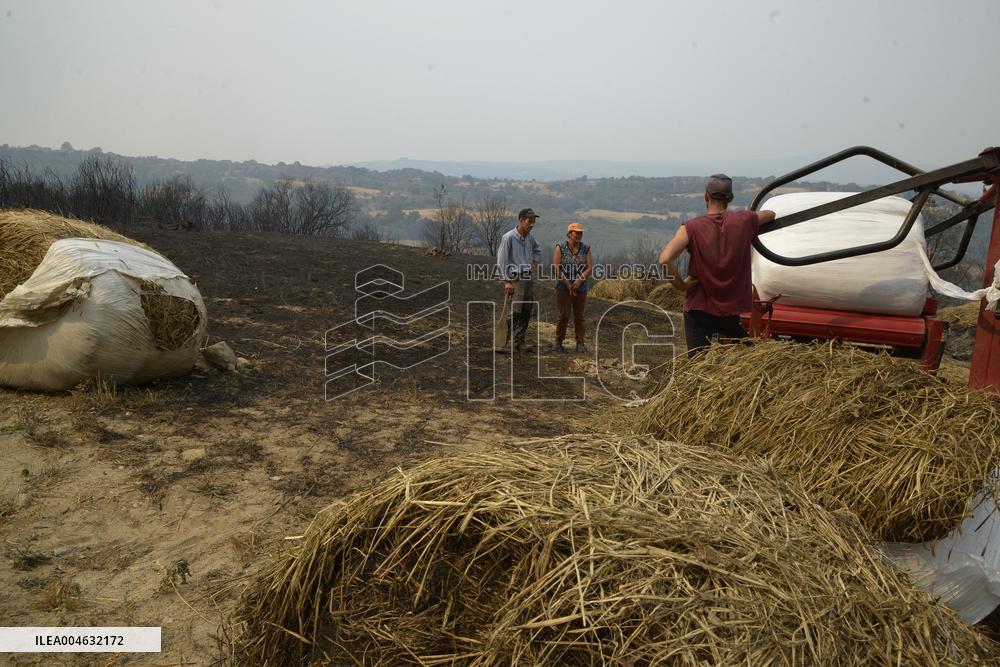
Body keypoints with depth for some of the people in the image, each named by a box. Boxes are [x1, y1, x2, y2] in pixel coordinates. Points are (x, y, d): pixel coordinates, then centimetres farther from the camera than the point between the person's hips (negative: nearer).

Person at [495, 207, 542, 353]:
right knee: (514, 313, -13)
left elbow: (537, 250, 33)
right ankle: (502, 343, -7)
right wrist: (507, 281, -15)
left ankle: (519, 343, 17)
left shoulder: (530, 237, 10)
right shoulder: (508, 237, -11)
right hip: (515, 279, -8)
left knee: (526, 313, 9)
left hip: (529, 278, 8)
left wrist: (535, 262, 17)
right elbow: (502, 261, -12)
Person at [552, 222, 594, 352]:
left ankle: (581, 343, 9)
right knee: (563, 315, -5)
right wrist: (567, 284, -15)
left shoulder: (586, 249, 5)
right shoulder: (560, 248, -4)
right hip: (563, 287, -3)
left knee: (579, 316, 5)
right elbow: (556, 268, -10)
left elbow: (590, 267, -2)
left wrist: (580, 279, -17)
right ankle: (558, 342, 7)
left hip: (581, 288, 3)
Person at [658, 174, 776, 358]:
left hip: (698, 310, -2)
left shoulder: (691, 228, -12)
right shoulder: (743, 220, -3)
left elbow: (665, 260, -26)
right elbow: (771, 214, 19)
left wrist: (681, 285, -12)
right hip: (731, 310, 2)